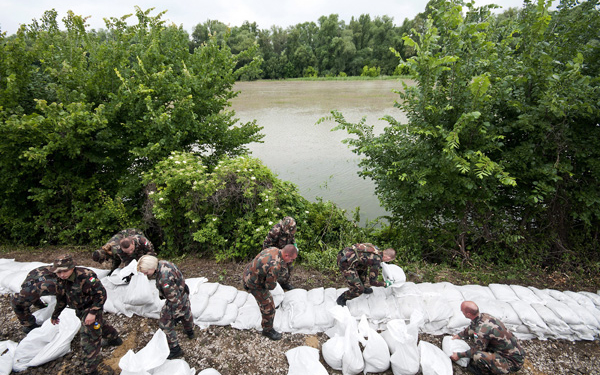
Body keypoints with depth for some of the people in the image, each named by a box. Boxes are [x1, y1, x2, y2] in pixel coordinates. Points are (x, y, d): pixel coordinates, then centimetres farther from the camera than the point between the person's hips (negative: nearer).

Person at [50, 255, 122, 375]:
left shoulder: (84, 276, -32)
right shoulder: (61, 281, -5)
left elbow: (101, 293, -30)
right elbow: (61, 299, 14)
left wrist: (93, 313, -32)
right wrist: (55, 315, 25)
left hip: (92, 308, -9)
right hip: (81, 310, 9)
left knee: (89, 339, -5)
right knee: (100, 324, 30)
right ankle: (114, 338, 56)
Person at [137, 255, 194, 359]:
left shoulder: (164, 279, -39)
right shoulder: (162, 263, -12)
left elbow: (174, 299, -31)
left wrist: (176, 314, -17)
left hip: (176, 302, -9)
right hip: (184, 294, 9)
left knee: (166, 325, 10)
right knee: (186, 314, 32)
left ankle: (175, 349, 26)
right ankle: (190, 332, 59)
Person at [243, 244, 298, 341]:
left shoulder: (274, 249, -12)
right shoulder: (275, 266, -37)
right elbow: (270, 286, -24)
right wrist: (274, 284, -2)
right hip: (254, 284, -9)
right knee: (269, 306, 5)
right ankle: (268, 330, 24)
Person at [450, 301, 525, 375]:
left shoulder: (482, 330, -31)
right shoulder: (485, 316, -6)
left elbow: (476, 350, -13)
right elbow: (472, 328, 18)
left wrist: (459, 355, 0)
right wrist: (459, 335, 26)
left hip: (513, 362, -9)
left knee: (477, 356, -27)